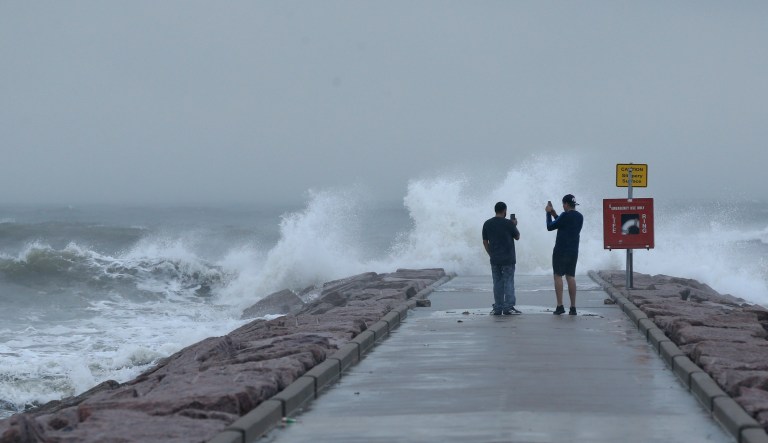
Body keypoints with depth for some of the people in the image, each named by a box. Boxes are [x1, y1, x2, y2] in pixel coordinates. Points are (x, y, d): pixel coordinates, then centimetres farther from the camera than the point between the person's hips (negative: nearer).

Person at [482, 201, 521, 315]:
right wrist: (515, 225, 20)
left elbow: (485, 242, 7)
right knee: (508, 282, 0)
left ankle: (497, 308, 7)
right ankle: (508, 307, -5)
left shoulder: (487, 224, 3)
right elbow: (517, 237, 4)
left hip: (494, 259, 4)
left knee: (497, 283, 8)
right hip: (508, 259, -4)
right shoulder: (508, 223, -9)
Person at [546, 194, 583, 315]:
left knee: (558, 276, -1)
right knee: (571, 277, 8)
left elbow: (550, 227, -6)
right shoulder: (580, 217, 10)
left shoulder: (565, 215, -13)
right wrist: (554, 214, 23)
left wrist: (549, 213, 6)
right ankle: (573, 307, 5)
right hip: (573, 252, 7)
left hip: (561, 251, -7)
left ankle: (560, 306, -7)